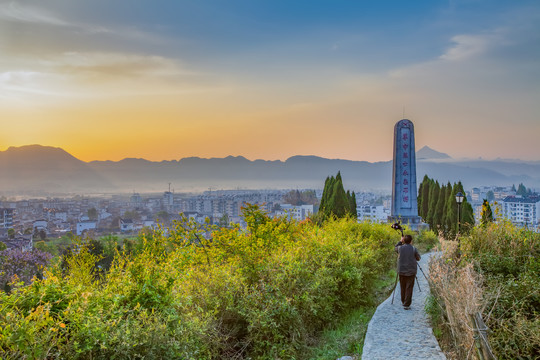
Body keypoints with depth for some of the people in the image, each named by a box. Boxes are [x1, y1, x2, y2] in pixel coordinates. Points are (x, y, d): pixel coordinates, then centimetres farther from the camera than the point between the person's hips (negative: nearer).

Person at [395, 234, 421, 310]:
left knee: (403, 288, 15)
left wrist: (400, 241, 22)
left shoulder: (400, 248, -4)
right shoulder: (413, 249, -9)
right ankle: (406, 305, -1)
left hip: (401, 271, 3)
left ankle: (403, 302, 26)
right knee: (409, 289, 1)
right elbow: (418, 258, 4)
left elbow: (396, 248, 20)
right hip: (411, 272, -2)